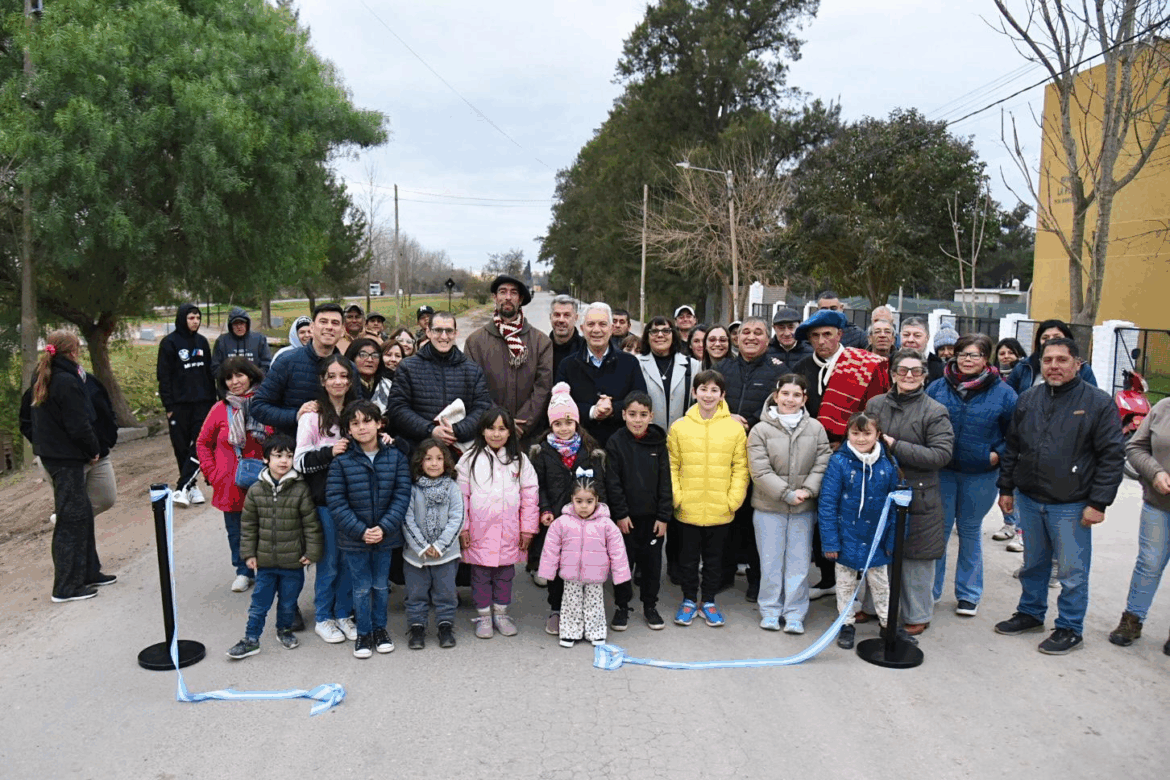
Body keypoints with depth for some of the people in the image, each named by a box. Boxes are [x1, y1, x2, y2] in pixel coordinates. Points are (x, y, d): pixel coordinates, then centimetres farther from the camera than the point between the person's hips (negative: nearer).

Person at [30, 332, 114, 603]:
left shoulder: (42, 379, 10)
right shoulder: (67, 382, -19)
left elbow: (35, 418, 18)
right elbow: (78, 426, -20)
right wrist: (94, 450, -5)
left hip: (50, 454, 9)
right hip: (67, 458, -9)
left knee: (82, 513, 17)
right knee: (71, 519, -2)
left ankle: (88, 572, 26)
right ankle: (67, 587, 4)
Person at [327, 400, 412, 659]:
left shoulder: (396, 457, -5)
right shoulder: (341, 461, -9)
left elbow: (402, 496, -6)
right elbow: (336, 501, -10)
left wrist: (384, 528, -16)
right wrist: (360, 531, -17)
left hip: (386, 537, 2)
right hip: (353, 539, -1)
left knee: (381, 585, 16)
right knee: (362, 587, 9)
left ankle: (380, 628, 34)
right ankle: (363, 633, 26)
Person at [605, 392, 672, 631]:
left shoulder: (658, 443, 1)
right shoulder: (616, 442, -6)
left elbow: (665, 482, 1)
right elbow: (612, 481, -7)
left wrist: (663, 516, -3)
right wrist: (620, 514, -11)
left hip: (652, 516, 2)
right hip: (625, 516, -2)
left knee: (652, 561, 10)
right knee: (624, 561, 8)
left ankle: (650, 606, 27)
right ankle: (622, 606, 23)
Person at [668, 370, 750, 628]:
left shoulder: (735, 428, -2)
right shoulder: (679, 427, -2)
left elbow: (740, 467, 0)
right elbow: (671, 465, 1)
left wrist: (734, 499, -7)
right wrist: (676, 496, -7)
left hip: (720, 510, 0)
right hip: (688, 509, 0)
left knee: (714, 558, 15)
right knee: (688, 557, 13)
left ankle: (708, 601, 32)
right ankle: (689, 599, 31)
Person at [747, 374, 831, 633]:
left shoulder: (816, 428, 2)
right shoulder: (760, 430, -6)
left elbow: (822, 464, 0)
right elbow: (760, 471, -11)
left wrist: (808, 490, -15)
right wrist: (788, 494, -16)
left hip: (804, 508, 2)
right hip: (769, 507, -1)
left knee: (799, 562, 7)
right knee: (771, 562, 8)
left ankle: (795, 614, 19)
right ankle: (770, 611, 22)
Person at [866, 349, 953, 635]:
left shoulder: (935, 412, -6)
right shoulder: (875, 404, 6)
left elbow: (941, 454, -15)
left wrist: (895, 446, -19)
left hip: (917, 496, -4)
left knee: (915, 558, 5)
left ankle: (917, 616, 21)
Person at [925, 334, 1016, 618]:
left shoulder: (1002, 393, -3)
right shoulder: (938, 387, 0)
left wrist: (998, 455, -9)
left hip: (980, 475, -1)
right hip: (941, 471, 1)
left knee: (970, 532, 13)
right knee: (938, 529, 7)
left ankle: (968, 594, 27)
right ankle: (929, 589, 21)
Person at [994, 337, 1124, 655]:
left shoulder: (1098, 402, -8)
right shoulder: (1028, 399, 6)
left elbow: (1112, 456, -10)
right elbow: (1012, 447, 13)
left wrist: (1098, 503, -13)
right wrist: (1006, 488, 11)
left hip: (1071, 506, -5)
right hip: (1029, 500, 5)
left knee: (1072, 572, 5)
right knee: (1033, 564, 19)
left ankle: (1070, 629, 20)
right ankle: (1031, 613, 36)